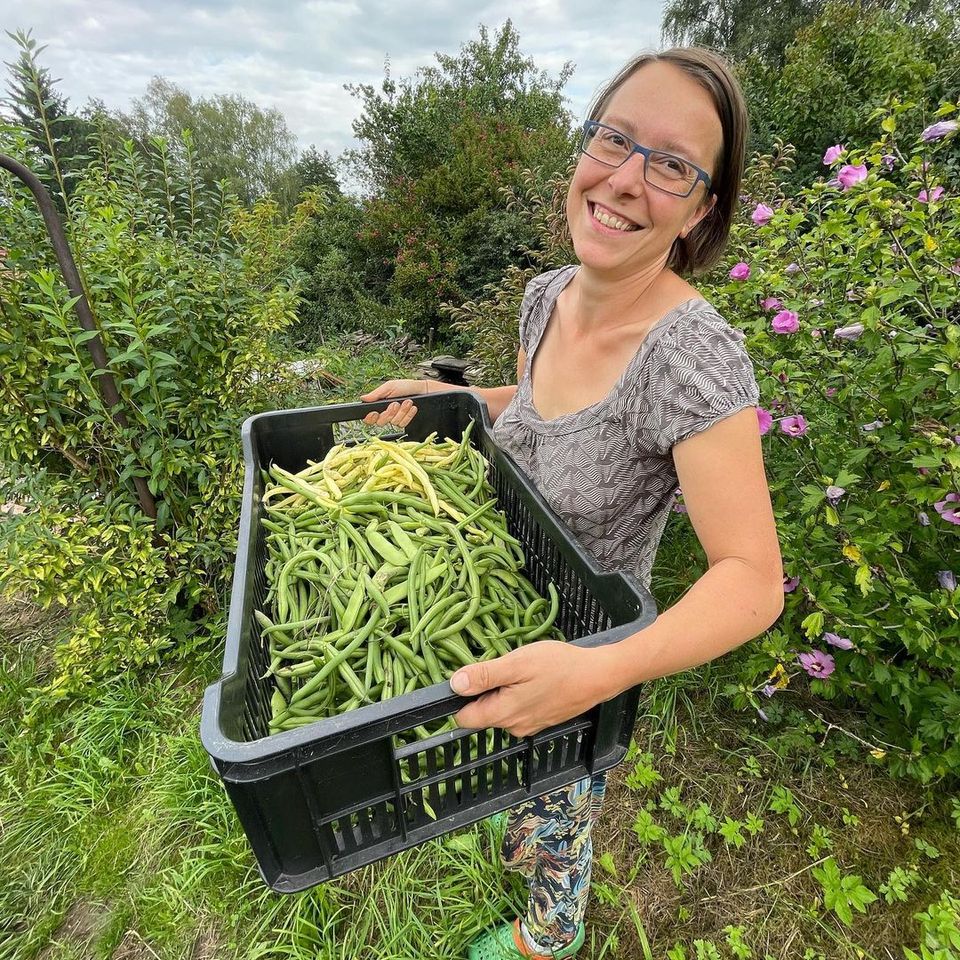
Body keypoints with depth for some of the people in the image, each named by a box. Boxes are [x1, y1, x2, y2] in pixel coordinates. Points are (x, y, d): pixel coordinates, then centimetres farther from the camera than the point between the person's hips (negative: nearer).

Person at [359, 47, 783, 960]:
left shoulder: (695, 355, -33)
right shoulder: (547, 294, -10)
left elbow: (752, 580, -31)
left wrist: (600, 670, -46)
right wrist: (441, 396, -4)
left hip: (585, 651, -5)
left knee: (556, 819, 27)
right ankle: (523, 839, 74)